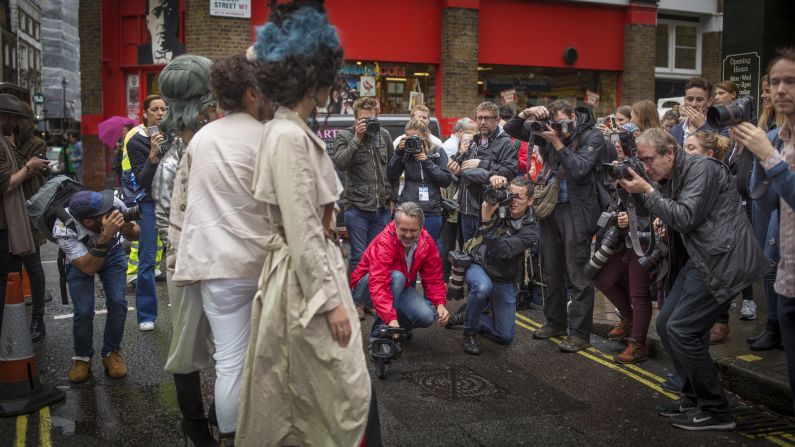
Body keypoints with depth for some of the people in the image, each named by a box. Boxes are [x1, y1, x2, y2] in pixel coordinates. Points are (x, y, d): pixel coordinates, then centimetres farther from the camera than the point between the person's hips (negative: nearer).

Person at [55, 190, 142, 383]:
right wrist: (105, 237, -51)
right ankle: (82, 358, 11)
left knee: (117, 302, -17)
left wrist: (129, 230, -38)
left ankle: (112, 353, 8)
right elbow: (89, 268, -38)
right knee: (84, 311, -18)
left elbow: (135, 234, -14)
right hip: (80, 260, -2)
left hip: (112, 252, 2)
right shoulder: (63, 229, -37)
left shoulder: (115, 204, -33)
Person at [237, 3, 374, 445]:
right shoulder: (289, 137, -20)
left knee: (302, 391, 20)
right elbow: (302, 231, -22)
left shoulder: (295, 131, 9)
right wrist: (331, 300, -19)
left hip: (311, 268, 10)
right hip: (306, 277, -10)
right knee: (348, 389, 1)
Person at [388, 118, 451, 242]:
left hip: (432, 212, 0)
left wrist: (427, 161, -10)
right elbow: (392, 177, 0)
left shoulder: (438, 152, 5)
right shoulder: (405, 152, 6)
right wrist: (398, 152, -9)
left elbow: (447, 180, -2)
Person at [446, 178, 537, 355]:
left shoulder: (530, 230, -16)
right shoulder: (498, 207, -11)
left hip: (504, 282, 1)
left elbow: (502, 251, -31)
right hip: (478, 267, -1)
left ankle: (467, 317, 27)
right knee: (483, 287, -40)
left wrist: (487, 221, -37)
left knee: (505, 337, 2)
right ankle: (470, 332, -13)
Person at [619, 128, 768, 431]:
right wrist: (669, 227, -1)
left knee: (681, 330, -12)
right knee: (666, 324, 8)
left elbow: (686, 217, -22)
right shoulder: (671, 178, 13)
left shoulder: (701, 168, -14)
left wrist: (647, 191, -18)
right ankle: (695, 396, 22)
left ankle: (715, 411, 1)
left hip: (723, 260, -10)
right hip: (703, 259, 10)